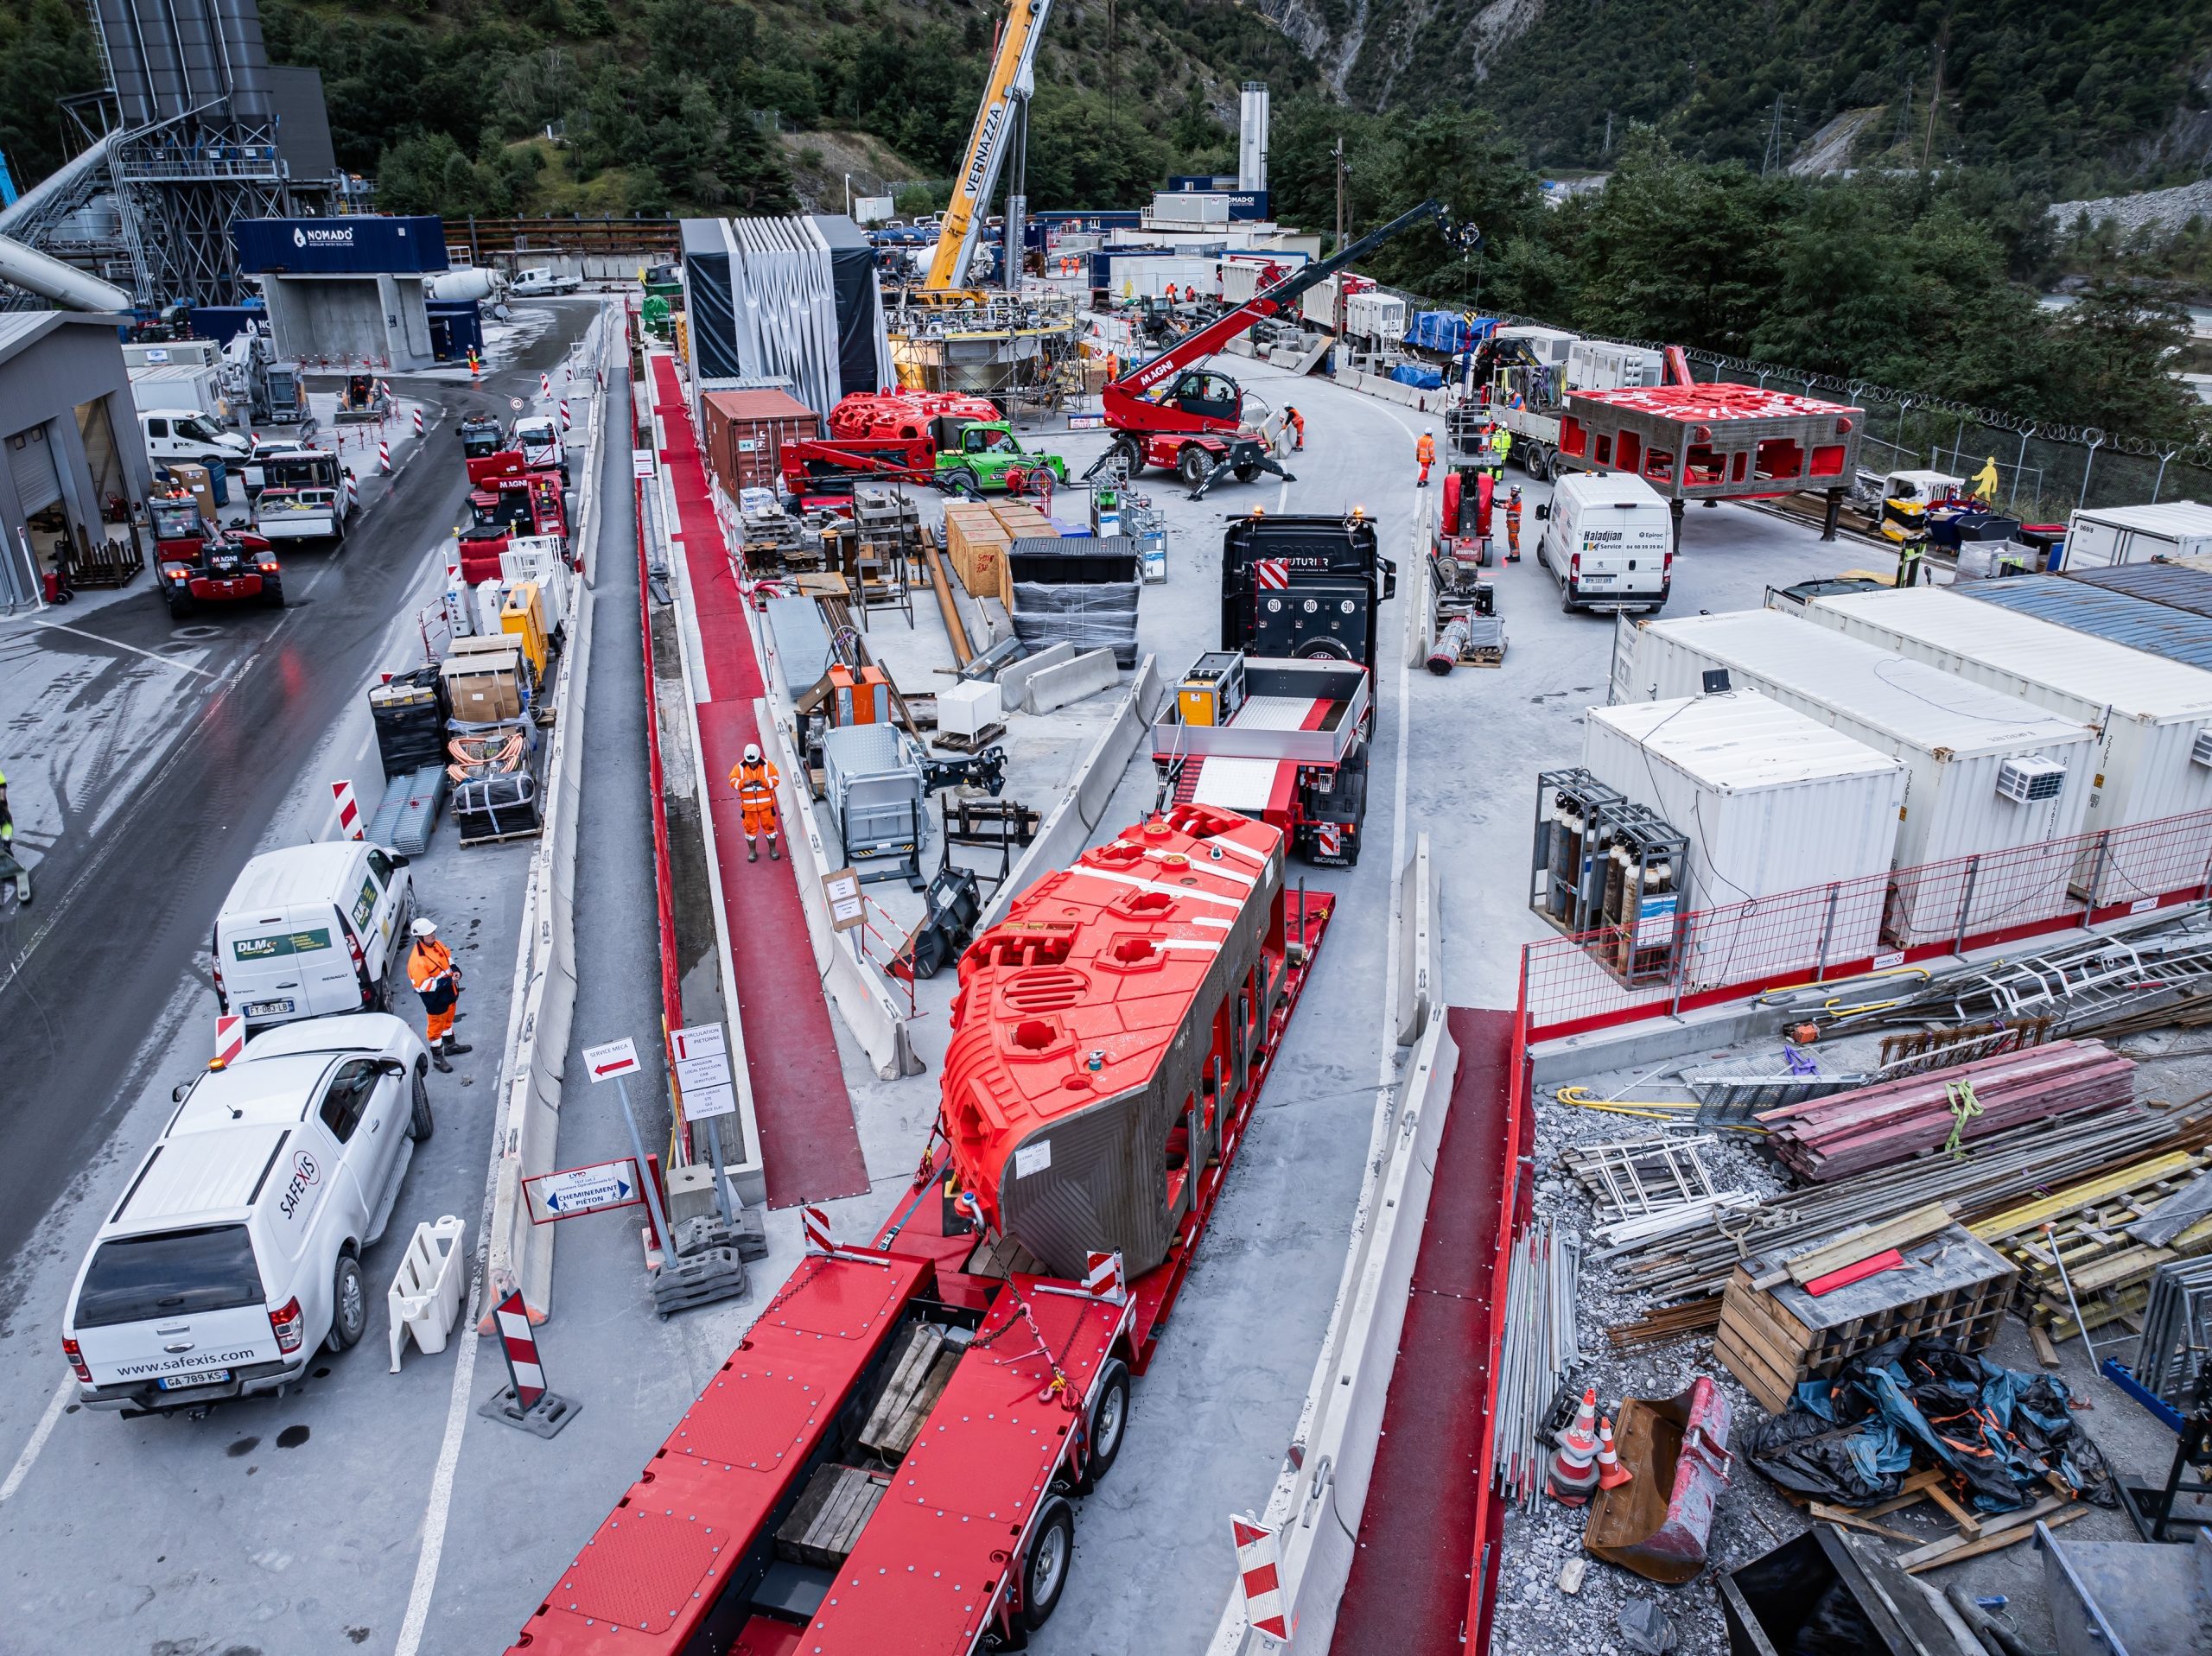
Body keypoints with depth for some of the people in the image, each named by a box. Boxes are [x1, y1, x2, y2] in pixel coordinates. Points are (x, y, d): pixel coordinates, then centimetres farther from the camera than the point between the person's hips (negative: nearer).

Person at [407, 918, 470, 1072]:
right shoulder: (417, 960, -32)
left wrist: (456, 970, -8)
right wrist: (448, 981, -31)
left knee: (448, 1019, 29)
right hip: (435, 999, -8)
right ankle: (437, 1057, 28)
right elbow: (423, 984, -31)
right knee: (436, 1026, 11)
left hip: (449, 993, 8)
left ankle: (450, 1045, 51)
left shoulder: (436, 944, -7)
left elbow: (448, 956, 11)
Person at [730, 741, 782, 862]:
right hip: (748, 805, 0)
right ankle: (752, 851, 24)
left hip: (766, 803, 0)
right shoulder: (740, 767, -6)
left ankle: (772, 849, 25)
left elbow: (776, 779, -7)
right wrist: (743, 783, -25)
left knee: (769, 825, 8)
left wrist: (763, 782, -24)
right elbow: (733, 781, -5)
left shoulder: (767, 765, -7)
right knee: (750, 827, 9)